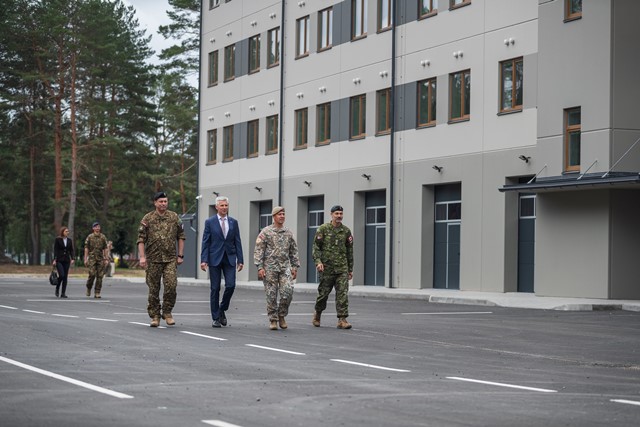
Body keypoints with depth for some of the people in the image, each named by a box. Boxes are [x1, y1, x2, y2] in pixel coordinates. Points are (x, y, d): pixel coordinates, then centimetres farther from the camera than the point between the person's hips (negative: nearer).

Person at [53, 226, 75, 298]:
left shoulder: (69, 240, 9)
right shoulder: (57, 239, -2)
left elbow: (71, 250, 10)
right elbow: (55, 250, -5)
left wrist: (72, 259, -3)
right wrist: (54, 260, -12)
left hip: (66, 260, 4)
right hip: (59, 260, -4)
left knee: (65, 277, 1)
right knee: (61, 275, -16)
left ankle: (63, 293, 4)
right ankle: (57, 288, 11)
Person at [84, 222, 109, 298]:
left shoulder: (103, 237, 9)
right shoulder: (89, 237, 3)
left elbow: (105, 249, 9)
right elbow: (86, 249, 2)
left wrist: (106, 259, 3)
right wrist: (85, 259, -4)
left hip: (100, 259, 2)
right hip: (92, 258, -2)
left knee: (100, 276, -3)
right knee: (92, 275, -13)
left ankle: (97, 293, 0)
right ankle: (88, 288, 12)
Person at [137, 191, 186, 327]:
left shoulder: (174, 217, 7)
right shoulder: (148, 219, 0)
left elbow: (181, 237, 11)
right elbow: (141, 239, -1)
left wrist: (180, 255, 6)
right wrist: (142, 257, -10)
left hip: (171, 259, 1)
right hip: (153, 259, -1)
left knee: (171, 286, -11)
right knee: (153, 289, 3)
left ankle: (167, 312, 7)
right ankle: (155, 316, 13)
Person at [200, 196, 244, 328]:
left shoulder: (233, 222, 9)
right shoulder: (210, 222, 2)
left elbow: (237, 242, 9)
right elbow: (205, 242, -1)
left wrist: (240, 260, 3)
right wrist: (204, 260, -9)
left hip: (230, 259, 2)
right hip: (215, 259, -2)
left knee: (230, 286, -10)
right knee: (215, 289, 1)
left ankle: (222, 310, 14)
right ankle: (216, 318, 8)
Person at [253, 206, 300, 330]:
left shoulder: (288, 232, 11)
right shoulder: (266, 232, -1)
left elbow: (294, 251, 17)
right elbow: (258, 250, -4)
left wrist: (295, 267, 10)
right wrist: (260, 267, -12)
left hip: (285, 267, 3)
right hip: (270, 267, -3)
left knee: (288, 291, -12)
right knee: (271, 295, 0)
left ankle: (281, 315, 7)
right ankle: (273, 320, 10)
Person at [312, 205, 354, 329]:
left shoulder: (346, 231, 9)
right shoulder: (323, 229, 0)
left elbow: (350, 251, 15)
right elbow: (316, 247, -2)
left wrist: (350, 269, 14)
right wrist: (318, 261, -17)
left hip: (342, 268, 2)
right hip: (327, 268, -2)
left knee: (343, 293, -9)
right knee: (323, 293, 7)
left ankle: (342, 320, -10)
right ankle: (317, 314, 30)